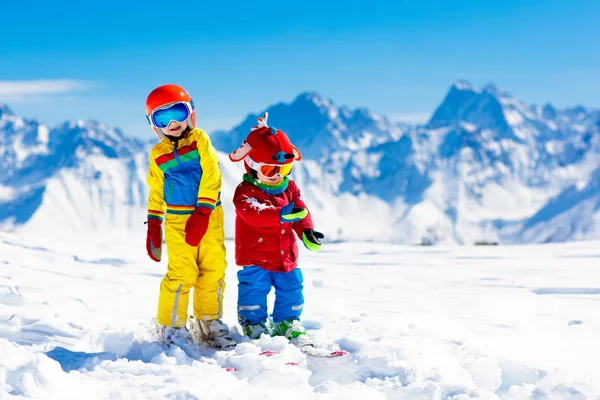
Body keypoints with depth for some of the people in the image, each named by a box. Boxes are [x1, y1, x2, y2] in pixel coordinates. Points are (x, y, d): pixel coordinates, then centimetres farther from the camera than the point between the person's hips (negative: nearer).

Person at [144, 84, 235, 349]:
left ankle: (209, 323, 20)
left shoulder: (200, 140, -1)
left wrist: (202, 212, -16)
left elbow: (211, 176, -8)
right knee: (182, 273, -8)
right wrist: (153, 225, 9)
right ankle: (170, 327, 5)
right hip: (177, 220, 0)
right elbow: (156, 191, 15)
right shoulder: (158, 154, 6)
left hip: (209, 216, 0)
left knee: (214, 270, 3)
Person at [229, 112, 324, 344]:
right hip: (255, 258, -5)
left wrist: (306, 231, -16)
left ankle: (287, 324, 25)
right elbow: (252, 213, -31)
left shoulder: (289, 188, 7)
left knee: (291, 288, 10)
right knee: (254, 289, -3)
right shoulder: (245, 192, -13)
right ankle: (254, 325, 13)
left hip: (285, 256, 5)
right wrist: (281, 214, -45)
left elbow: (301, 211, 6)